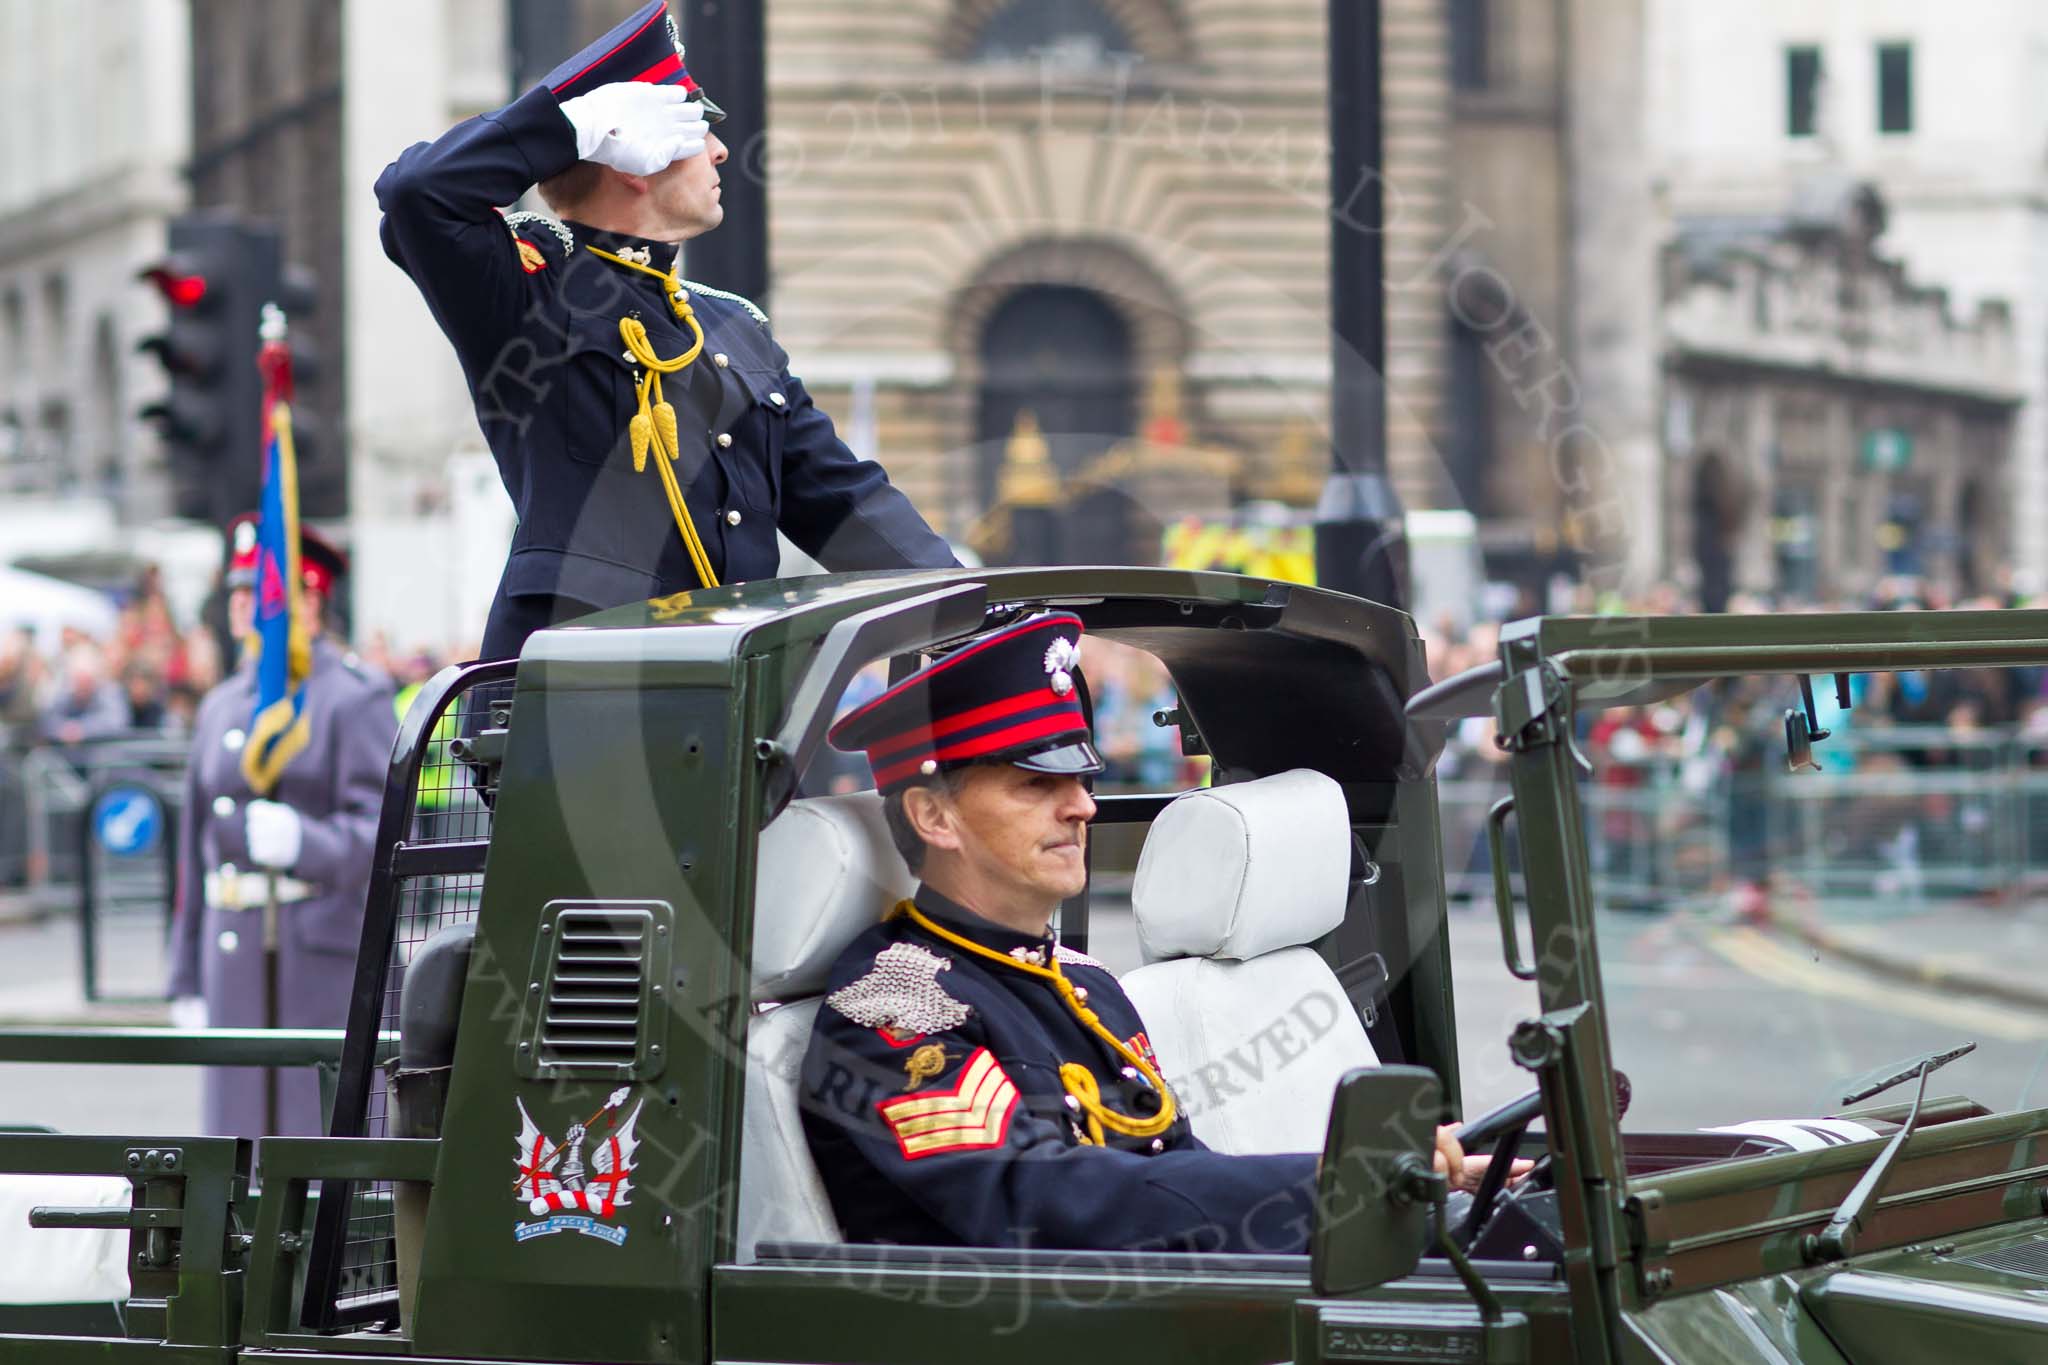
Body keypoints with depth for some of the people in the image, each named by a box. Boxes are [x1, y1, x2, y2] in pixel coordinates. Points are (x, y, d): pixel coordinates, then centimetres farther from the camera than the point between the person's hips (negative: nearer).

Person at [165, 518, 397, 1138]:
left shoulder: (357, 698, -4)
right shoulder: (222, 707, 17)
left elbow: (383, 832, -13)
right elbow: (197, 847, 18)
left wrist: (305, 842, -33)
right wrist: (186, 982, 15)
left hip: (326, 946, -6)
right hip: (235, 953, 6)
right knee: (242, 1148, 5)